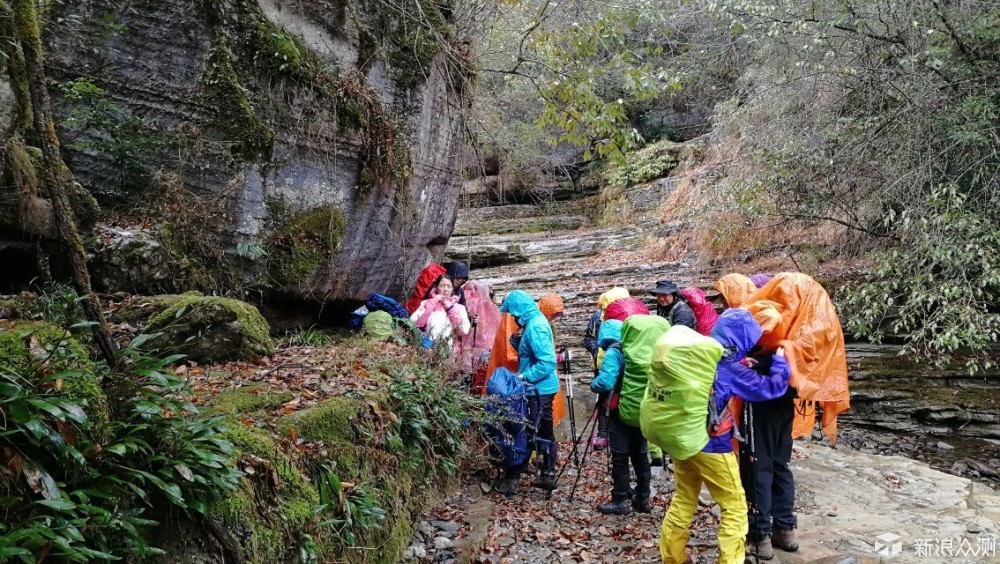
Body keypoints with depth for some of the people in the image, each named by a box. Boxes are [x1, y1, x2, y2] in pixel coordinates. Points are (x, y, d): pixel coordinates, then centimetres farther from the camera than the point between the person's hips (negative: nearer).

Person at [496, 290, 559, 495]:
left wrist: (524, 376, -22)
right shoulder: (534, 322, 10)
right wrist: (516, 339, 1)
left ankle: (511, 479, 1)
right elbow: (529, 352, 18)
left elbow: (547, 362, -27)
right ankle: (548, 476, 25)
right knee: (544, 433, 16)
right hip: (543, 388, 10)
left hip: (538, 390, -10)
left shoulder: (535, 326, -21)